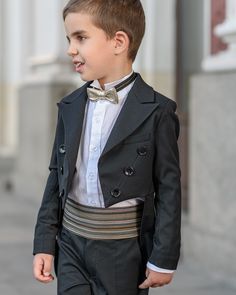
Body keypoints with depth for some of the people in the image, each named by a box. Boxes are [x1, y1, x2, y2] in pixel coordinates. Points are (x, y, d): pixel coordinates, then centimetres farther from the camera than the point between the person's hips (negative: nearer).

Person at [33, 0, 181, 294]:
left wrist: (164, 258, -8)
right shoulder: (70, 107, 6)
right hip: (71, 243, 4)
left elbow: (168, 188, -8)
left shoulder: (156, 111, -9)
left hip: (124, 250, -4)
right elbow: (57, 177, 9)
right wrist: (44, 242, 6)